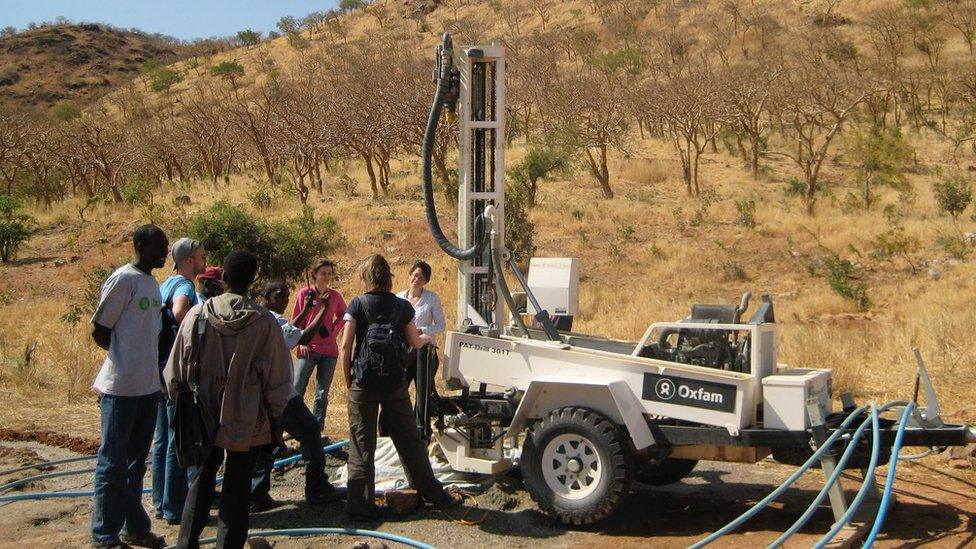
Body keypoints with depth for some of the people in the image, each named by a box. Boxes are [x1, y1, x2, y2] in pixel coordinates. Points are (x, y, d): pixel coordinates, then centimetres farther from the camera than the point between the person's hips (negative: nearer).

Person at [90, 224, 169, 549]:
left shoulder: (152, 283, 12)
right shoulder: (123, 279, -13)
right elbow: (99, 330, -11)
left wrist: (147, 364, 8)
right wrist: (125, 362, -1)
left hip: (148, 386, 8)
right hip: (122, 387, -8)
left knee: (136, 462, 17)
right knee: (113, 463, 0)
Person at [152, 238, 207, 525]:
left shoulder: (165, 285, 14)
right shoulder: (184, 286, -14)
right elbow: (179, 312, -36)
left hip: (162, 370, 9)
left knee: (163, 438, 14)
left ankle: (161, 502, 23)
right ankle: (174, 508, 3)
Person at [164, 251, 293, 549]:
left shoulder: (197, 314, -7)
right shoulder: (264, 322, -12)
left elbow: (174, 371, 0)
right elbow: (277, 381, -6)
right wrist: (276, 422, 7)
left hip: (203, 416, 3)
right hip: (247, 423, -2)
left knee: (201, 482, 20)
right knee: (237, 490, 8)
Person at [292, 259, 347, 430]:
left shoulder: (335, 295, 5)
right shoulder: (305, 293, 0)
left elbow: (343, 315, 18)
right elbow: (295, 321, 3)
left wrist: (333, 330, 1)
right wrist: (302, 342, -7)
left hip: (329, 351, 2)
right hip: (308, 350, -2)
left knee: (322, 394, 6)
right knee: (296, 390, -8)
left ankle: (316, 430, 13)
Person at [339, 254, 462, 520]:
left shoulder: (357, 305, -5)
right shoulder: (402, 306, 0)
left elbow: (345, 347, -9)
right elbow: (415, 343, 9)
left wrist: (349, 381, 2)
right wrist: (426, 338, 32)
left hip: (364, 384, -2)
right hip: (395, 384, 2)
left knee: (361, 445, 4)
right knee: (409, 440, 14)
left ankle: (360, 505, 3)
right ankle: (433, 493, 22)